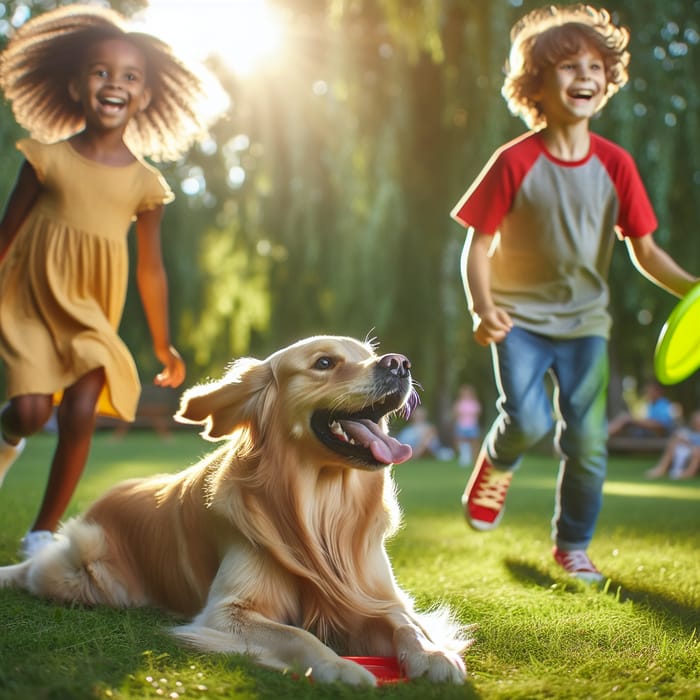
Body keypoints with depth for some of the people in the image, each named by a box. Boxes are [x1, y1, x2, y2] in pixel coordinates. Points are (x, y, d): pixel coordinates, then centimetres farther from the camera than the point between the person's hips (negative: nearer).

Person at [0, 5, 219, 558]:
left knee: (79, 414, -13)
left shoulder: (145, 183, 0)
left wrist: (163, 345, 11)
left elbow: (151, 268, 7)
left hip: (92, 316, 1)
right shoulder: (48, 158, -3)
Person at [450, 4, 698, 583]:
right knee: (528, 420, -21)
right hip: (521, 317, -3)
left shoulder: (615, 164, -3)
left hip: (585, 320, 3)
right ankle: (496, 465, 17)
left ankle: (572, 546, 24)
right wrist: (482, 308, -25)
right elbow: (477, 246, -9)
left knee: (588, 440, 1)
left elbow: (645, 251, 1)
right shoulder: (515, 163, -11)